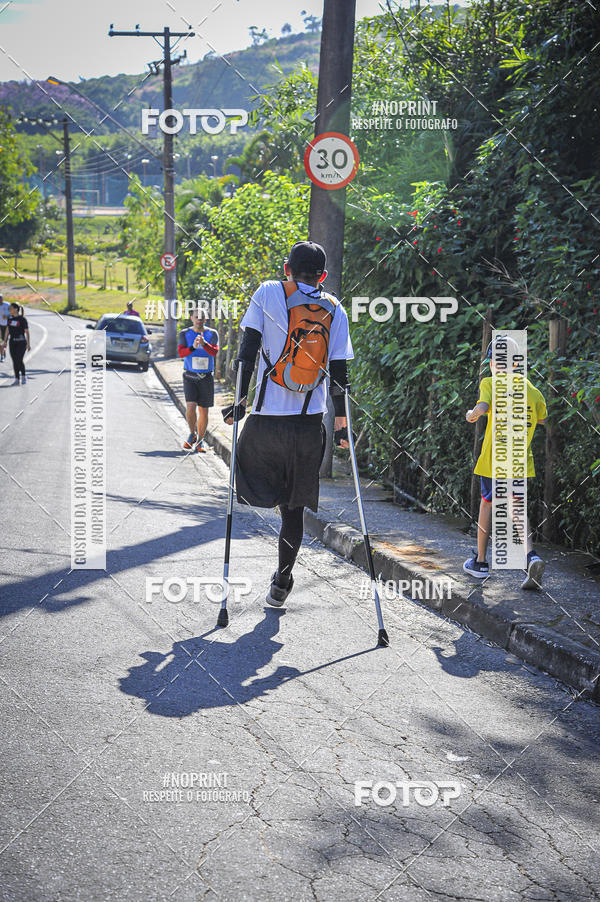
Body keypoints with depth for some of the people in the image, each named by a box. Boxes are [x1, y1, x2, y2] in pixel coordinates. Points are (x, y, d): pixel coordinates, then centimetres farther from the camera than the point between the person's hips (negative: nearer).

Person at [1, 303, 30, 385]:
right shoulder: (10, 318, 7)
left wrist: (28, 344, -12)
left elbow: (27, 332, -8)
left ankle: (23, 376, 9)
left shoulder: (22, 319, -10)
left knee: (19, 360, -12)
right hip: (12, 342, 5)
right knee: (15, 361, 4)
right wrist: (5, 342, 11)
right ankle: (17, 379, 11)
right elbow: (7, 330, 13)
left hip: (21, 342, -5)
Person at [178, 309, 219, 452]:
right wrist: (193, 347, -28)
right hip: (190, 376, -1)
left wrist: (204, 343, -32)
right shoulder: (185, 334, 3)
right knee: (191, 407, -16)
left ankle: (200, 441, 17)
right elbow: (181, 352, -9)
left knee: (203, 410, 4)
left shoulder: (212, 334, 2)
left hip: (206, 377, 1)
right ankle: (192, 434, 9)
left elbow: (215, 352, -13)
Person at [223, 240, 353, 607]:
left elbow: (248, 350, -4)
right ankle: (282, 581, 15)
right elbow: (338, 372, 3)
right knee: (294, 506, 12)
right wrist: (341, 424, 10)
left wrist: (240, 399, 1)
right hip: (310, 423, 2)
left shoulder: (267, 293, 3)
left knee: (252, 481, 21)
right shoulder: (334, 309, 7)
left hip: (266, 418, -2)